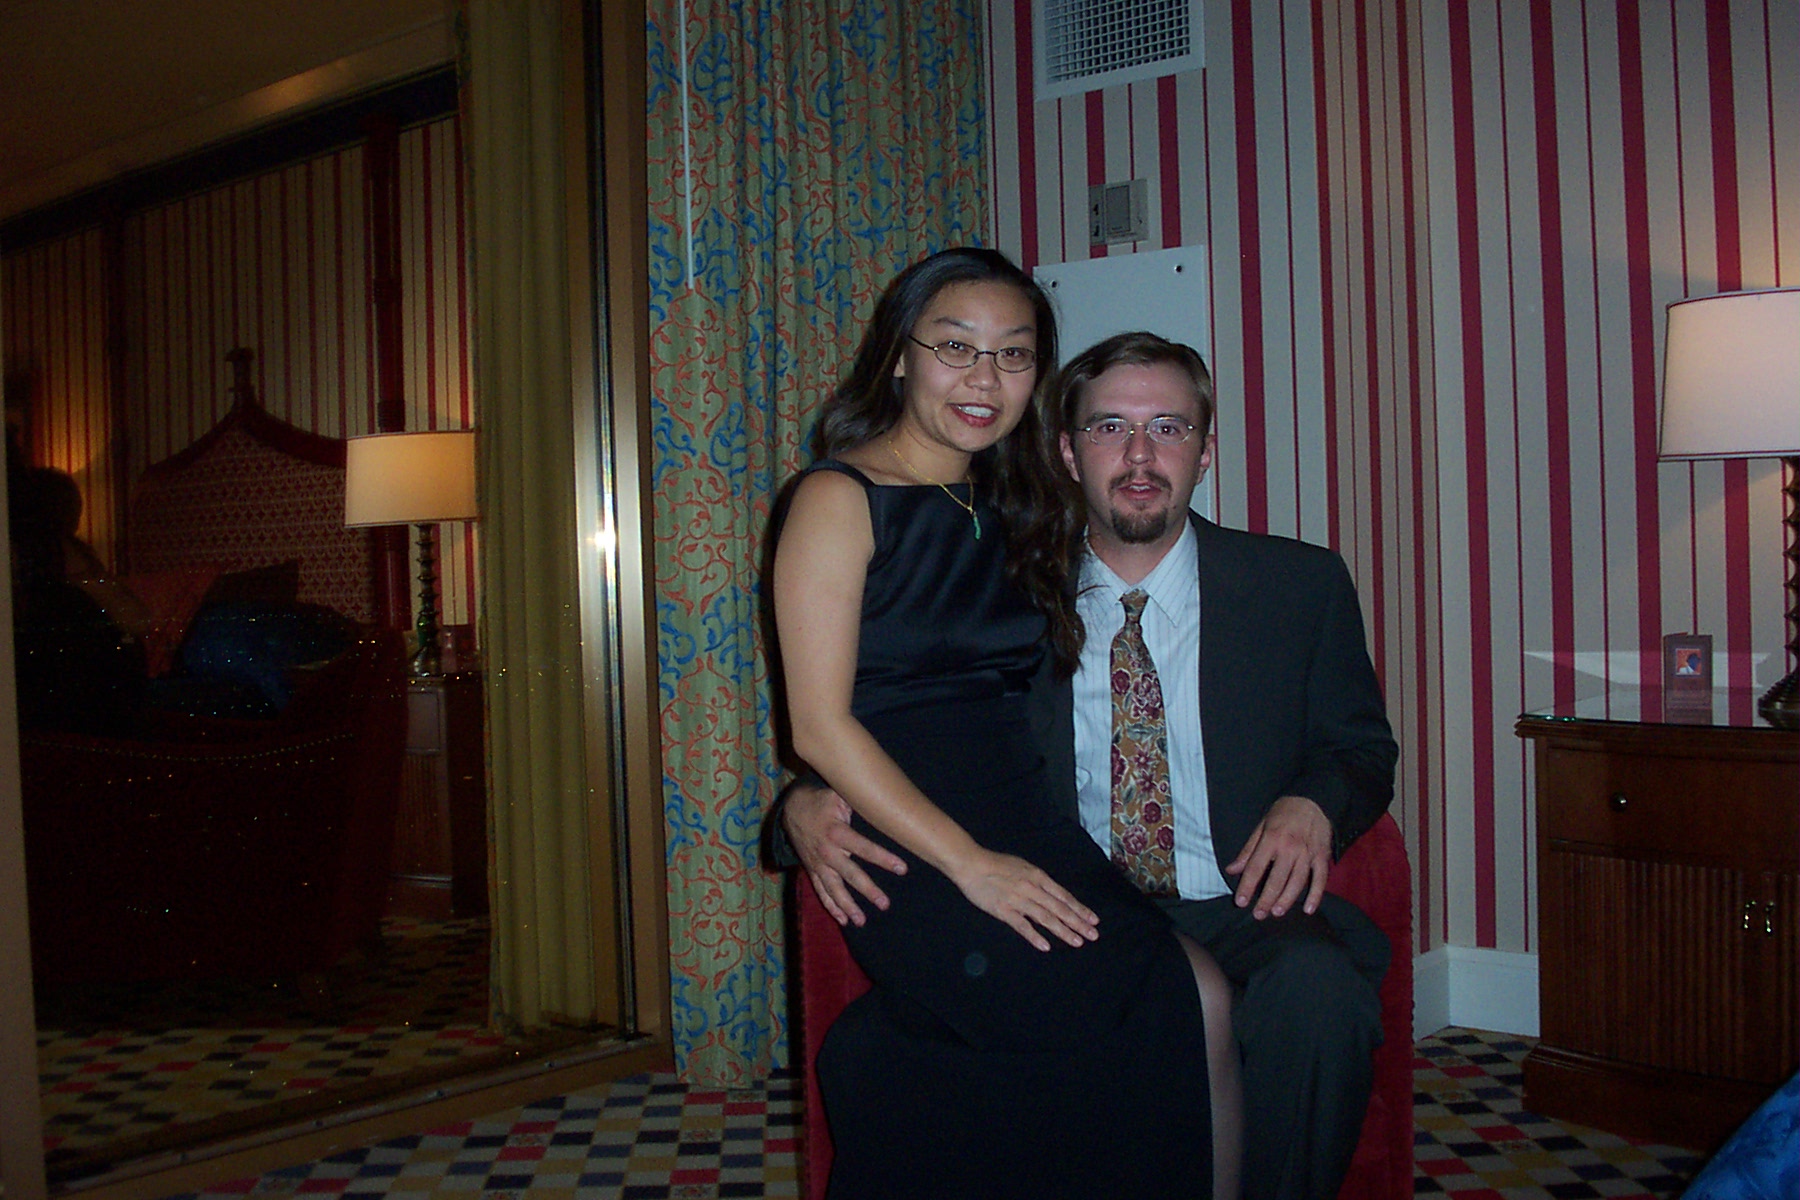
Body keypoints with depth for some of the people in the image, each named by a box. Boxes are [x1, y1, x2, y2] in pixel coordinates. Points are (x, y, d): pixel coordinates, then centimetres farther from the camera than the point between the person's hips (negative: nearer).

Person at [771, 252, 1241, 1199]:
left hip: (1027, 829, 6)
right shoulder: (841, 499, -1)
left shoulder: (1012, 513, 19)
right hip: (910, 851, -6)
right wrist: (971, 864, -16)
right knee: (1188, 1009, -23)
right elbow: (819, 726, -8)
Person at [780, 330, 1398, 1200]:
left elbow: (1361, 749, 17)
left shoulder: (1303, 587, 10)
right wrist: (809, 803, -14)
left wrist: (1312, 803, -8)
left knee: (1315, 988, -34)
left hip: (1240, 910, 1)